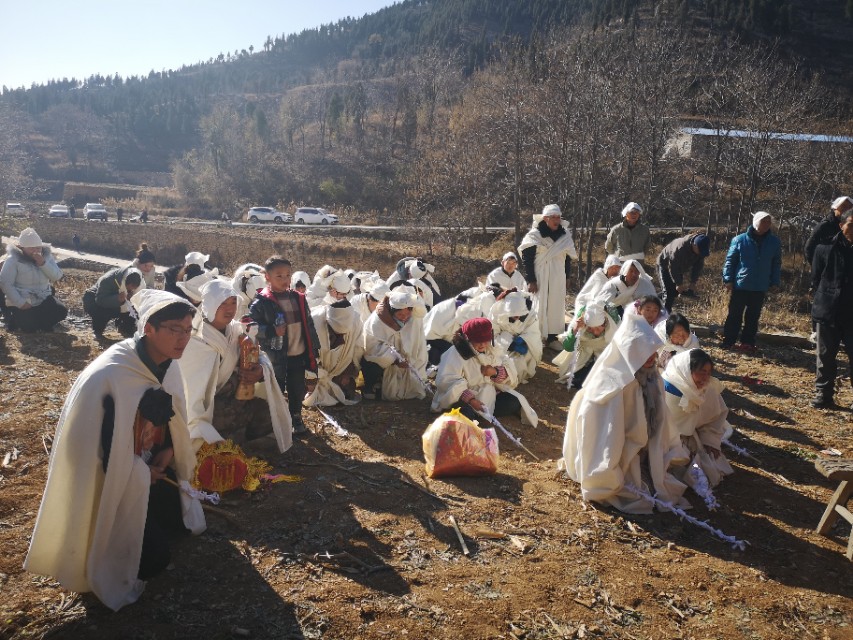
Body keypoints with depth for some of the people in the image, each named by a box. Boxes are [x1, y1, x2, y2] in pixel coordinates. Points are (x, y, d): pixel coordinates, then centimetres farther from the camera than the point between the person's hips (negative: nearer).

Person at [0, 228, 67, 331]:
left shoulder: (46, 255, 2)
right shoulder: (13, 260, -13)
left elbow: (57, 276, -6)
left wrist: (43, 263, -22)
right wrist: (21, 303, -23)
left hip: (43, 299, 5)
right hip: (22, 303, -4)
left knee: (61, 311, -17)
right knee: (29, 326, -20)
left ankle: (38, 321, 8)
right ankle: (15, 319, 14)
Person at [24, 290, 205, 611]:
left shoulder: (167, 366, -6)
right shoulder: (108, 376, -31)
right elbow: (92, 444, -24)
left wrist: (170, 450, -6)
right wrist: (142, 474, -14)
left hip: (152, 468, 7)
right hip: (117, 479, -7)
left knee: (179, 521, 15)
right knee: (152, 558, -6)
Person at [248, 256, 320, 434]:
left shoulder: (298, 298, 4)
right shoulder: (261, 302, -12)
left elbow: (308, 325, 10)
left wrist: (313, 349, 9)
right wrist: (273, 331, -26)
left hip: (298, 354, 5)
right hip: (275, 356, -4)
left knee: (298, 389, 17)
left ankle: (296, 417, 36)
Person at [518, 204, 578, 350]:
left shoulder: (565, 236, 5)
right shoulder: (534, 235, -9)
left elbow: (568, 258, 12)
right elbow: (526, 258, -10)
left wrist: (567, 276, 8)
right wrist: (530, 280, -13)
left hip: (558, 278, 5)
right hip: (539, 277, -4)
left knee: (556, 306, 8)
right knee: (539, 306, -2)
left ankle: (552, 338, 17)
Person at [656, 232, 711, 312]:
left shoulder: (701, 250, -20)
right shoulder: (680, 247, -39)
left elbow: (698, 266, -8)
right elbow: (673, 267, -31)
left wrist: (693, 282, -15)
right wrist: (679, 284, -26)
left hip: (679, 269, 7)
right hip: (665, 266, -7)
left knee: (675, 292, 4)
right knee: (668, 292, -15)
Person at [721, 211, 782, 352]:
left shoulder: (774, 242, 3)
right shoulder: (740, 240, -5)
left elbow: (776, 264, 10)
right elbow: (730, 260, -2)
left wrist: (774, 283, 4)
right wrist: (728, 279, -8)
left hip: (760, 288, 3)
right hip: (740, 286, -3)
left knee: (753, 317, 10)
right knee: (734, 315, 3)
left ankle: (747, 343, 19)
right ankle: (727, 342, 11)